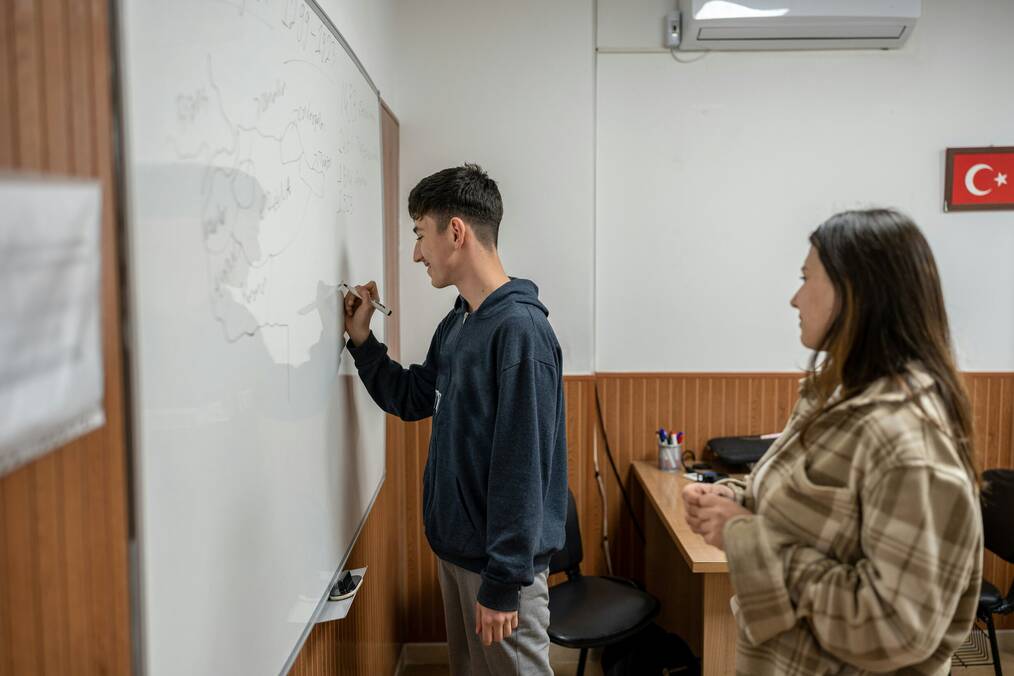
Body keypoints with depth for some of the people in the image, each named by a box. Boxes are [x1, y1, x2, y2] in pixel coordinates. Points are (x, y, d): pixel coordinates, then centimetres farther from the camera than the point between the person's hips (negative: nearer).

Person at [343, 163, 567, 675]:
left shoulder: (519, 329, -23)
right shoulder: (456, 323, 6)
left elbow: (521, 469, -24)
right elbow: (410, 400, 17)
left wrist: (503, 582, -22)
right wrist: (361, 340, 6)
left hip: (500, 559, -8)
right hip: (453, 545, 9)